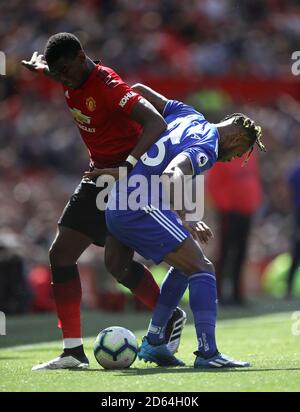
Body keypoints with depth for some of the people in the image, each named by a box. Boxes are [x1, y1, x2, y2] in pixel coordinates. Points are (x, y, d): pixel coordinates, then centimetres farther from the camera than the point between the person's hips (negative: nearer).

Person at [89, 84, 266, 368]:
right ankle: (207, 353, -24)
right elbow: (172, 173, -28)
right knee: (202, 269, -12)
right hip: (141, 207, -10)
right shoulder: (207, 148, -8)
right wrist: (184, 220, -39)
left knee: (186, 266, 21)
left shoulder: (188, 115, 18)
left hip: (115, 210, 10)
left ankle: (153, 342, 18)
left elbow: (138, 91, 25)